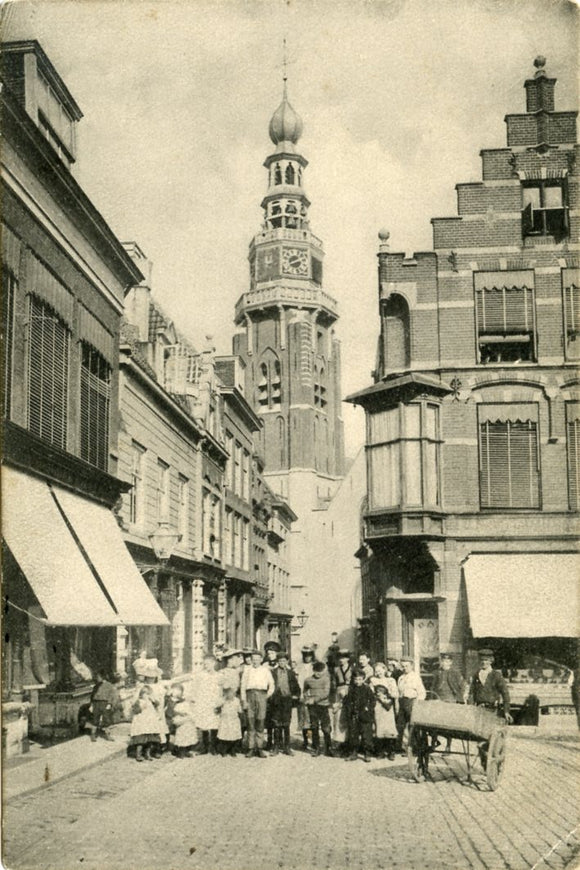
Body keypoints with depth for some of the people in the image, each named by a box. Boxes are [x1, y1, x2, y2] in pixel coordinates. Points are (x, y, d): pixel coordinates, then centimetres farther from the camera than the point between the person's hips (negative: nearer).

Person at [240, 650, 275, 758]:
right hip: (250, 694, 0)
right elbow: (243, 686, 10)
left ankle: (260, 749, -2)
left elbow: (271, 685, 13)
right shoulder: (247, 671, 16)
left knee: (260, 722, -4)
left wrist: (268, 695, 1)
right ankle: (251, 748, -3)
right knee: (250, 722, -4)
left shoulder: (266, 670, 16)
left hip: (261, 695, 0)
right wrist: (243, 700, 0)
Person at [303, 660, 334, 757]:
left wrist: (315, 699, -14)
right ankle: (315, 749, 12)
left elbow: (326, 693, -9)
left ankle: (328, 749, 5)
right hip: (312, 707, 1)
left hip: (324, 705, -1)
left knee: (326, 728, -4)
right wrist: (307, 700, 7)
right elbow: (305, 692, 22)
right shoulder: (308, 680, 6)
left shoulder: (326, 679, 0)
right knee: (314, 728, 4)